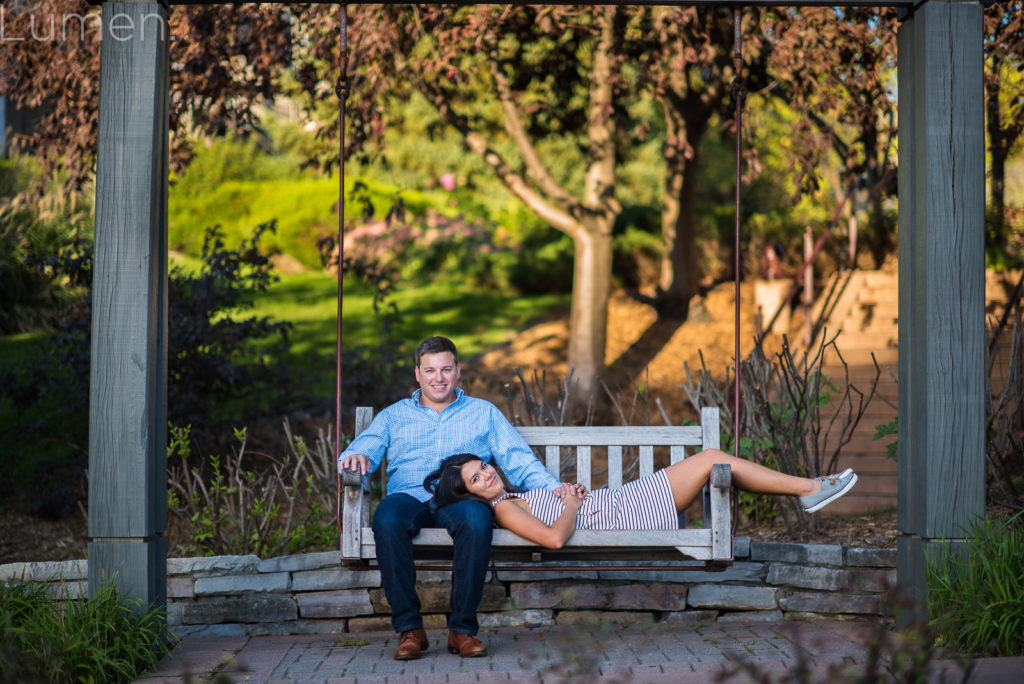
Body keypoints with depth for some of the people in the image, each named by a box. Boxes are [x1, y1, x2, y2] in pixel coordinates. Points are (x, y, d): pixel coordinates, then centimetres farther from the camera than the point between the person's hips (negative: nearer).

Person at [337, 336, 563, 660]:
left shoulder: (484, 412, 24)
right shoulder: (393, 416, 25)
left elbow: (519, 460, 15)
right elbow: (363, 449, 11)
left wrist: (553, 488, -3)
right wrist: (357, 458, -15)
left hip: (461, 498, 0)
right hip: (409, 497, 1)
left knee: (476, 519, -38)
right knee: (386, 517, -37)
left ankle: (462, 628, -27)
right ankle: (409, 627, -28)